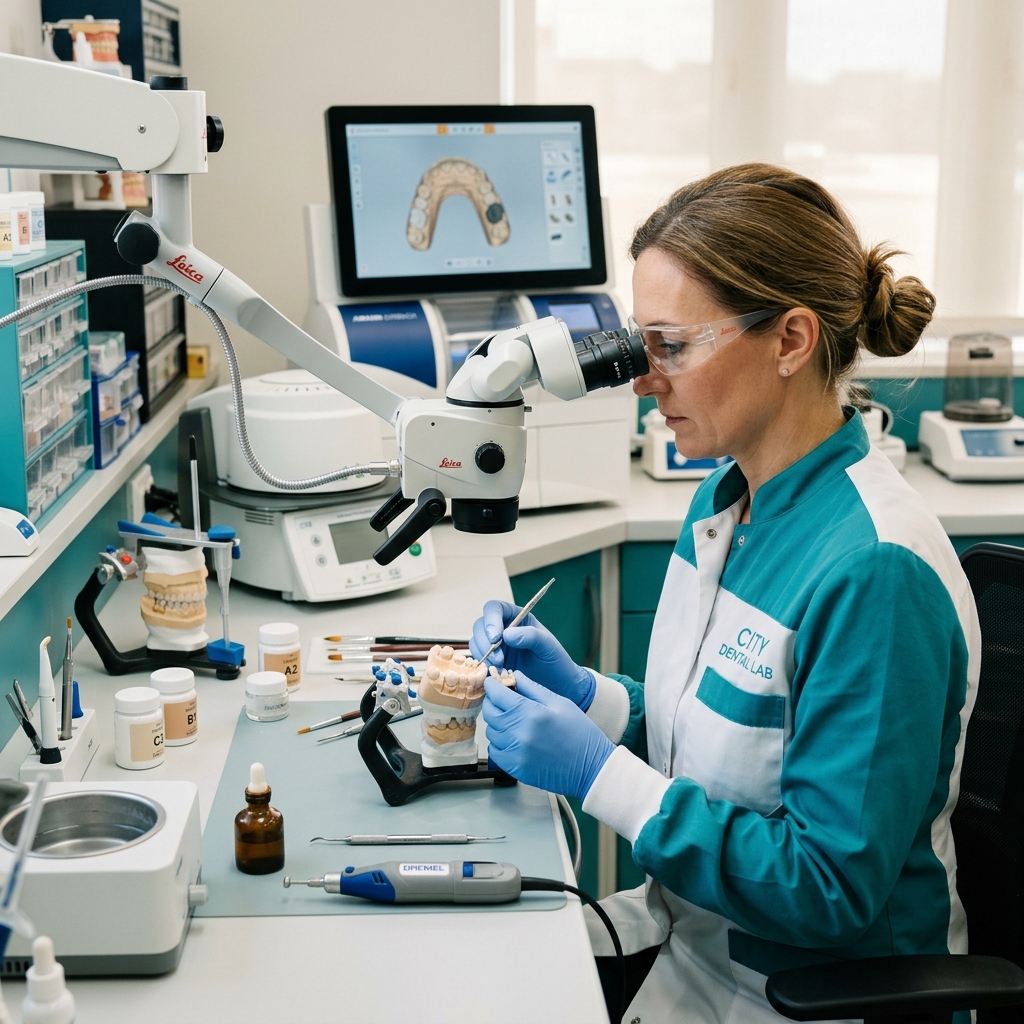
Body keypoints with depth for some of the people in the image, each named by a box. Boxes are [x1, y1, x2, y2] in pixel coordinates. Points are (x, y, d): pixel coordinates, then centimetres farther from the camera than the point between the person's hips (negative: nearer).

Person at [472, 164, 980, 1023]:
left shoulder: (875, 571, -27)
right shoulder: (726, 500, 1)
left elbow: (831, 891, -24)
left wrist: (600, 773, -25)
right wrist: (582, 692, -5)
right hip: (692, 928, 7)